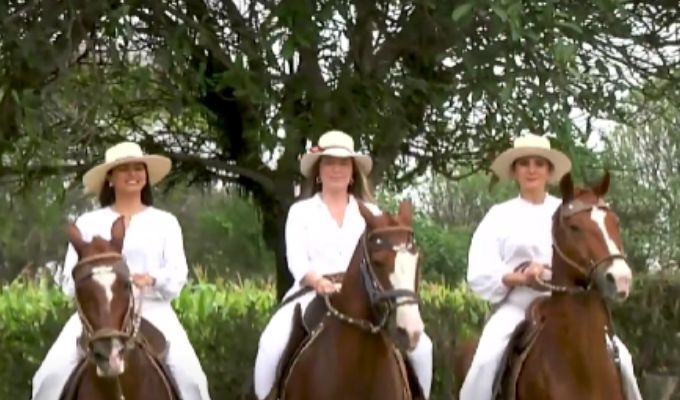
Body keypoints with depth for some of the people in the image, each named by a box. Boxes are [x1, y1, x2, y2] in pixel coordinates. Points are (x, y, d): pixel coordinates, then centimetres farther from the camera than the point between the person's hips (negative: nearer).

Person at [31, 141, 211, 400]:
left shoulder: (165, 222, 11)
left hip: (153, 309, -1)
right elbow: (70, 278, 8)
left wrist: (152, 279, -20)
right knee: (51, 374, -19)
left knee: (190, 375, -24)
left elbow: (178, 274, 3)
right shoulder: (88, 223, 12)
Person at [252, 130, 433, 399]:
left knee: (420, 345, -16)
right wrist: (317, 281, -24)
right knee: (272, 344, -30)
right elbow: (296, 259, -3)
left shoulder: (370, 213, 15)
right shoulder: (301, 211, 10)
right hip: (313, 295, -2)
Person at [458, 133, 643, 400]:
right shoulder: (500, 215, 7)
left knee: (617, 357, -17)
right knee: (486, 361, -28)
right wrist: (521, 277, -18)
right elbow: (479, 275, -2)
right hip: (516, 305, -1)